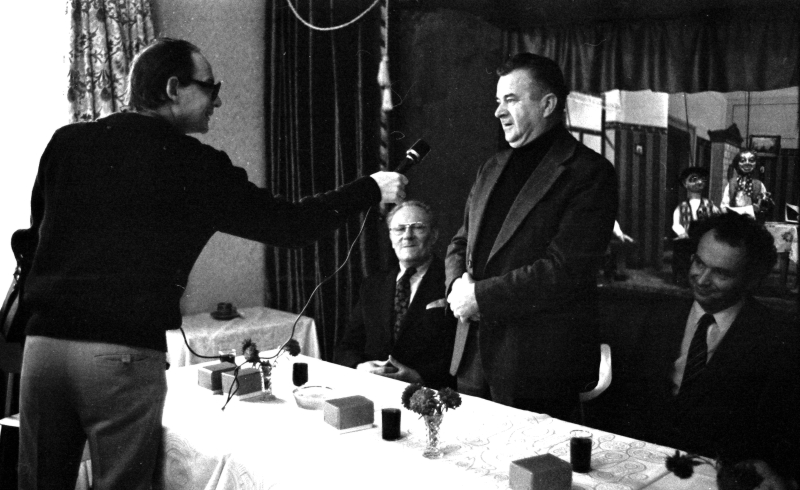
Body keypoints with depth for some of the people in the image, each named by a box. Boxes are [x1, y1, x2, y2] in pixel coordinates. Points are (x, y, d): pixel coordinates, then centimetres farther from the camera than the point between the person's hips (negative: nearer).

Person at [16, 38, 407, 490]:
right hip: (124, 352, -5)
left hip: (45, 339, 5)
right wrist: (371, 189, 11)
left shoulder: (66, 142, 7)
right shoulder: (195, 165, -5)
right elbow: (288, 226, 0)